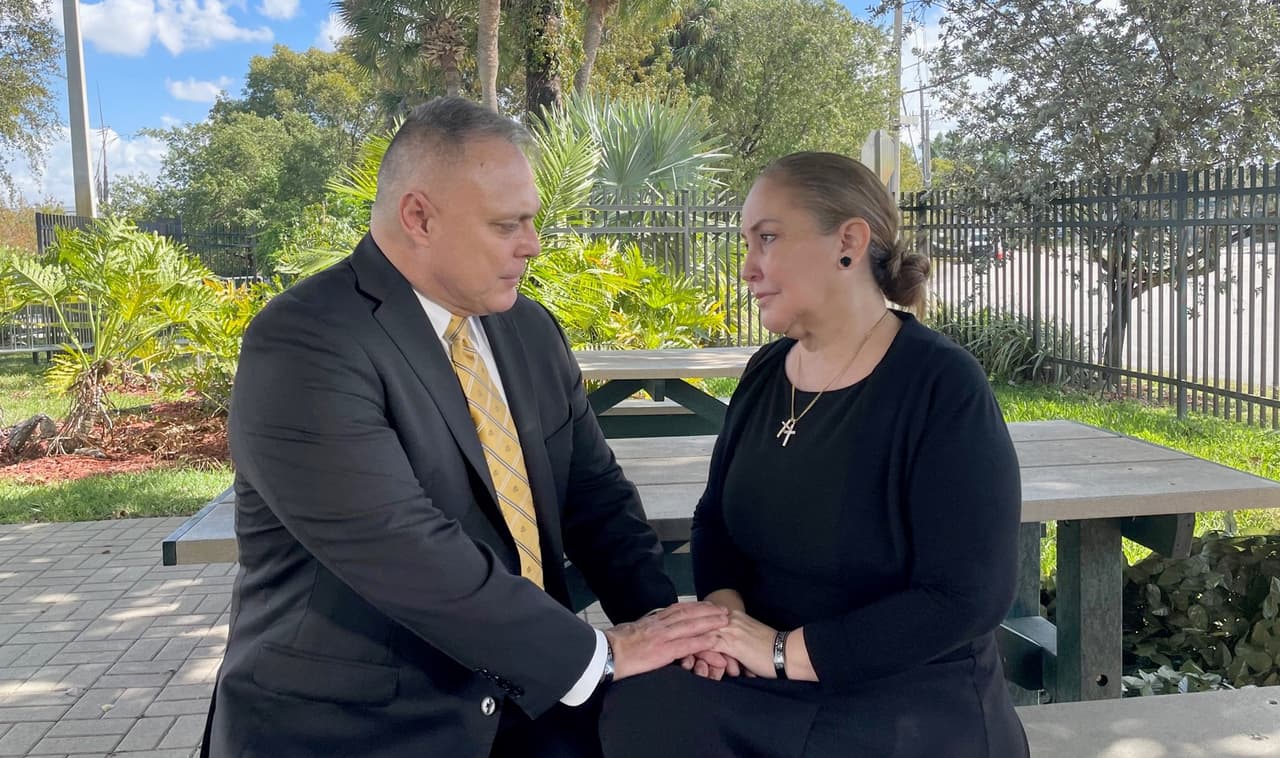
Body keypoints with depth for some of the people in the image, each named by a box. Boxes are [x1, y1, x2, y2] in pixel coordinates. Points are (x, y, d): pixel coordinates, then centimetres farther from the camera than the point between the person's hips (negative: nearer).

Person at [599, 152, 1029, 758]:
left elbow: (967, 596, -19)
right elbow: (717, 515, 12)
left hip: (908, 704, -5)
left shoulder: (942, 386, -15)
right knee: (640, 708, -20)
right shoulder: (765, 373, 4)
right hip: (760, 683, 6)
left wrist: (786, 650, -19)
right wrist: (722, 603, -9)